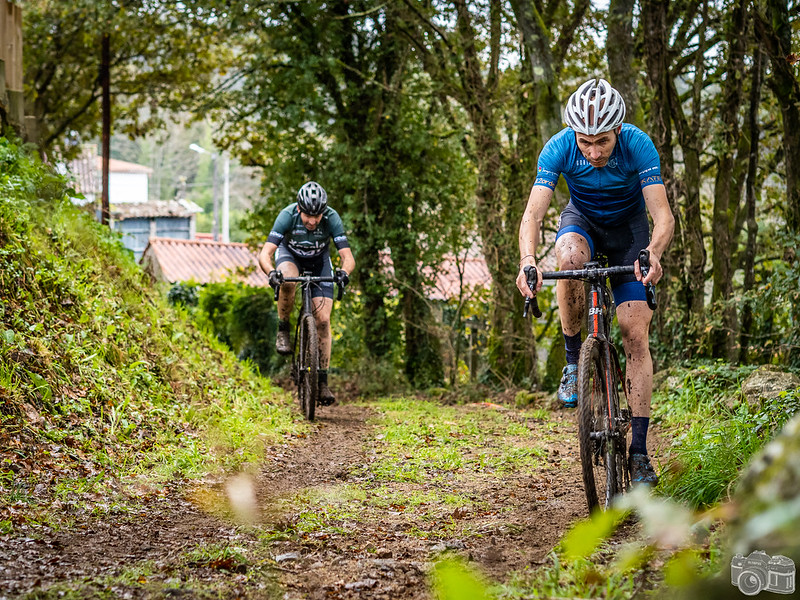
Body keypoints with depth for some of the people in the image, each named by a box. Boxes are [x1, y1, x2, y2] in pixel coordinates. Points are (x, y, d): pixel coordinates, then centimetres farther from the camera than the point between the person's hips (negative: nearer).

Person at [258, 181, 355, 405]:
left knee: (323, 319, -12)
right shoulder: (287, 215, -33)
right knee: (288, 281, -38)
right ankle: (283, 330, -14)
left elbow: (348, 257, -33)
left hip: (319, 261, 1)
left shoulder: (332, 218, -31)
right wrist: (271, 273, -57)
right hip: (289, 254, -1)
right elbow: (264, 254, -36)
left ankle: (323, 381, -7)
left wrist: (344, 272, -55)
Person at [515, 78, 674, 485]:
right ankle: (574, 359, -16)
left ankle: (639, 451, -9)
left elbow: (663, 216, -35)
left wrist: (652, 253, -56)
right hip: (582, 219, 1)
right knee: (569, 258, -38)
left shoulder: (638, 146, -30)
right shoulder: (559, 148, -28)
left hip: (628, 226, 0)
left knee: (636, 333, -12)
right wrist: (527, 261, -52)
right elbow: (533, 214, -32)